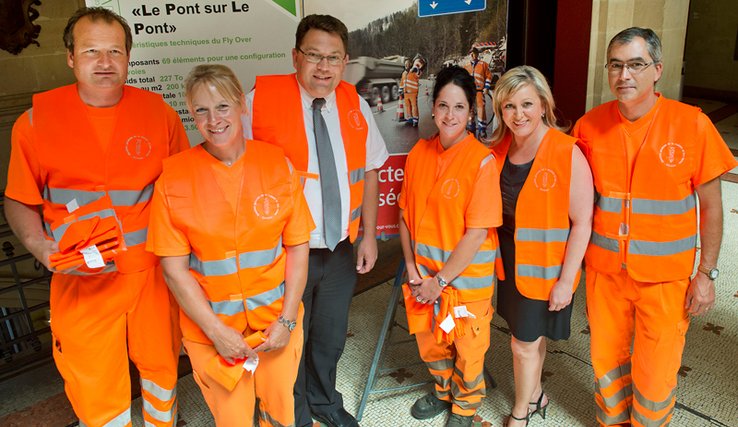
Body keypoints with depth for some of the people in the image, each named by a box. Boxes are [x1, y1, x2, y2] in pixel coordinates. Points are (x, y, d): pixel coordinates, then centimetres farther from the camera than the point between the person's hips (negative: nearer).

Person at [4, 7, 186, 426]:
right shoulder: (37, 120, -5)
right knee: (94, 386, 10)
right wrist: (39, 244, -13)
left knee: (161, 365, 19)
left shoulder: (158, 112, -2)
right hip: (81, 280, -1)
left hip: (153, 271, 1)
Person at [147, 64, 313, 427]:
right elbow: (174, 268, -8)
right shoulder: (174, 175, -9)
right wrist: (216, 331, -11)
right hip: (211, 327, -1)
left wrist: (287, 319, -6)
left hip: (276, 320, 1)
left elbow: (297, 248, -2)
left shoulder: (276, 163, -6)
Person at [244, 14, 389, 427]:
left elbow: (369, 172, 8)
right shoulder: (261, 100, -12)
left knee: (331, 336, 23)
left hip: (341, 250, 4)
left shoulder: (356, 106, 1)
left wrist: (368, 235, 5)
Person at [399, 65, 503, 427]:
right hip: (424, 275, 5)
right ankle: (444, 391, 51)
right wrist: (412, 268, -5)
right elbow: (405, 213, 2)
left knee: (467, 349, 14)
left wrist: (441, 280, -15)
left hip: (466, 276, -4)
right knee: (429, 341, 22)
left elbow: (477, 233, -19)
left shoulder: (482, 160, -18)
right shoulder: (419, 152, -2)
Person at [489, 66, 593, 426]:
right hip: (508, 261, 5)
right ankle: (535, 396, 45)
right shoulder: (499, 149, -1)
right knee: (531, 336, 21)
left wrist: (566, 280, -15)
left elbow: (582, 223, -17)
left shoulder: (568, 154, -19)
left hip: (544, 269, -5)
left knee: (524, 343, 8)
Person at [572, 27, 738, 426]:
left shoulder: (693, 125, -12)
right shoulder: (590, 125, -6)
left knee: (656, 374, 9)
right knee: (606, 359, 19)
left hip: (666, 276, -2)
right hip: (604, 270, 2)